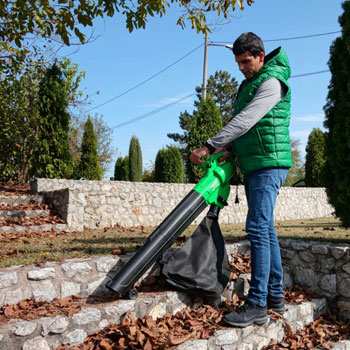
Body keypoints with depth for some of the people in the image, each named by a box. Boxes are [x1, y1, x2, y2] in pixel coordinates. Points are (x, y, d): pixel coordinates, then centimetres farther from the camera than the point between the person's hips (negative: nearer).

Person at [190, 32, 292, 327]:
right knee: (266, 229, 10)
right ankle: (275, 295, 19)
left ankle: (257, 305, -8)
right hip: (254, 167, 10)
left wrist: (209, 147, -21)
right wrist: (229, 147, 0)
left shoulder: (272, 82, -9)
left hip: (269, 164, -10)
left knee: (258, 229, -13)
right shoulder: (249, 84, 21)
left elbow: (245, 121, -20)